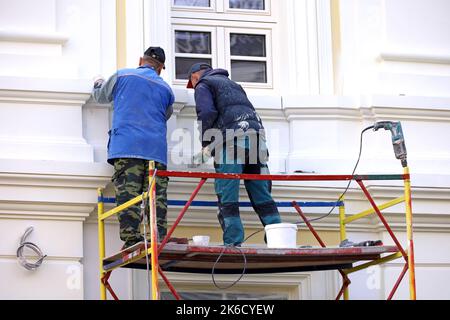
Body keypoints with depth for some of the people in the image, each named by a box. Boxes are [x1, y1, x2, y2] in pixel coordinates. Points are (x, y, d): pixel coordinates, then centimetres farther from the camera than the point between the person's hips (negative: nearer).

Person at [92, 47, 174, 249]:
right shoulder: (166, 89, 19)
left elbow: (100, 96, 27)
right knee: (157, 194, 0)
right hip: (156, 149, 2)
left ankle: (131, 238, -22)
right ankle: (160, 238, -10)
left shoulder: (122, 76, 12)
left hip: (126, 147, -2)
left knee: (128, 192, -10)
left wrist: (98, 84, 50)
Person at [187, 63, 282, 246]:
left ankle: (233, 242, -14)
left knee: (227, 196, -6)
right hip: (257, 132, 7)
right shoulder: (232, 84, 36)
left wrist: (206, 145, 2)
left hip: (232, 137, -7)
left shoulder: (203, 85, 14)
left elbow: (207, 113, -5)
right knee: (262, 194, 6)